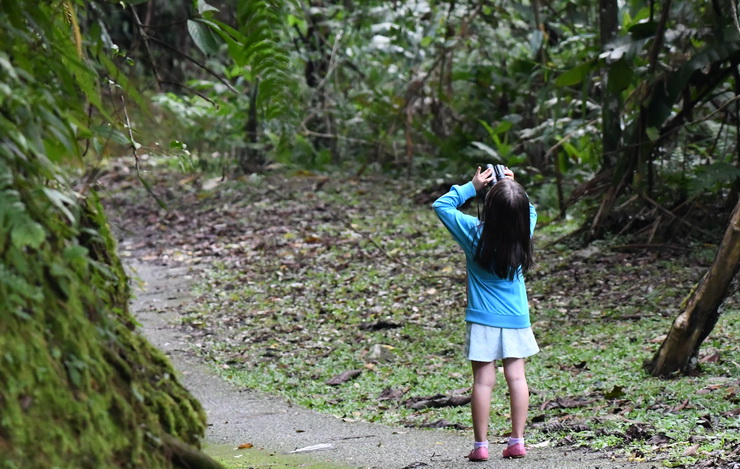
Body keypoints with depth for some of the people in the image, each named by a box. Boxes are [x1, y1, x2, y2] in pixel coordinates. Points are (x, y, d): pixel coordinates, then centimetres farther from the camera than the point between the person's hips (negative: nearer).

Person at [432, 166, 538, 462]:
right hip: (517, 318, 3)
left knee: (483, 380, 0)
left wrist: (472, 187, -1)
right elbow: (530, 210, 18)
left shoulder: (475, 233, -14)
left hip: (483, 319, -2)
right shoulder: (524, 234, -6)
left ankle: (480, 445, 2)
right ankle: (517, 441, 8)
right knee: (516, 377, 8)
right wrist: (513, 188, 11)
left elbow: (441, 205, -3)